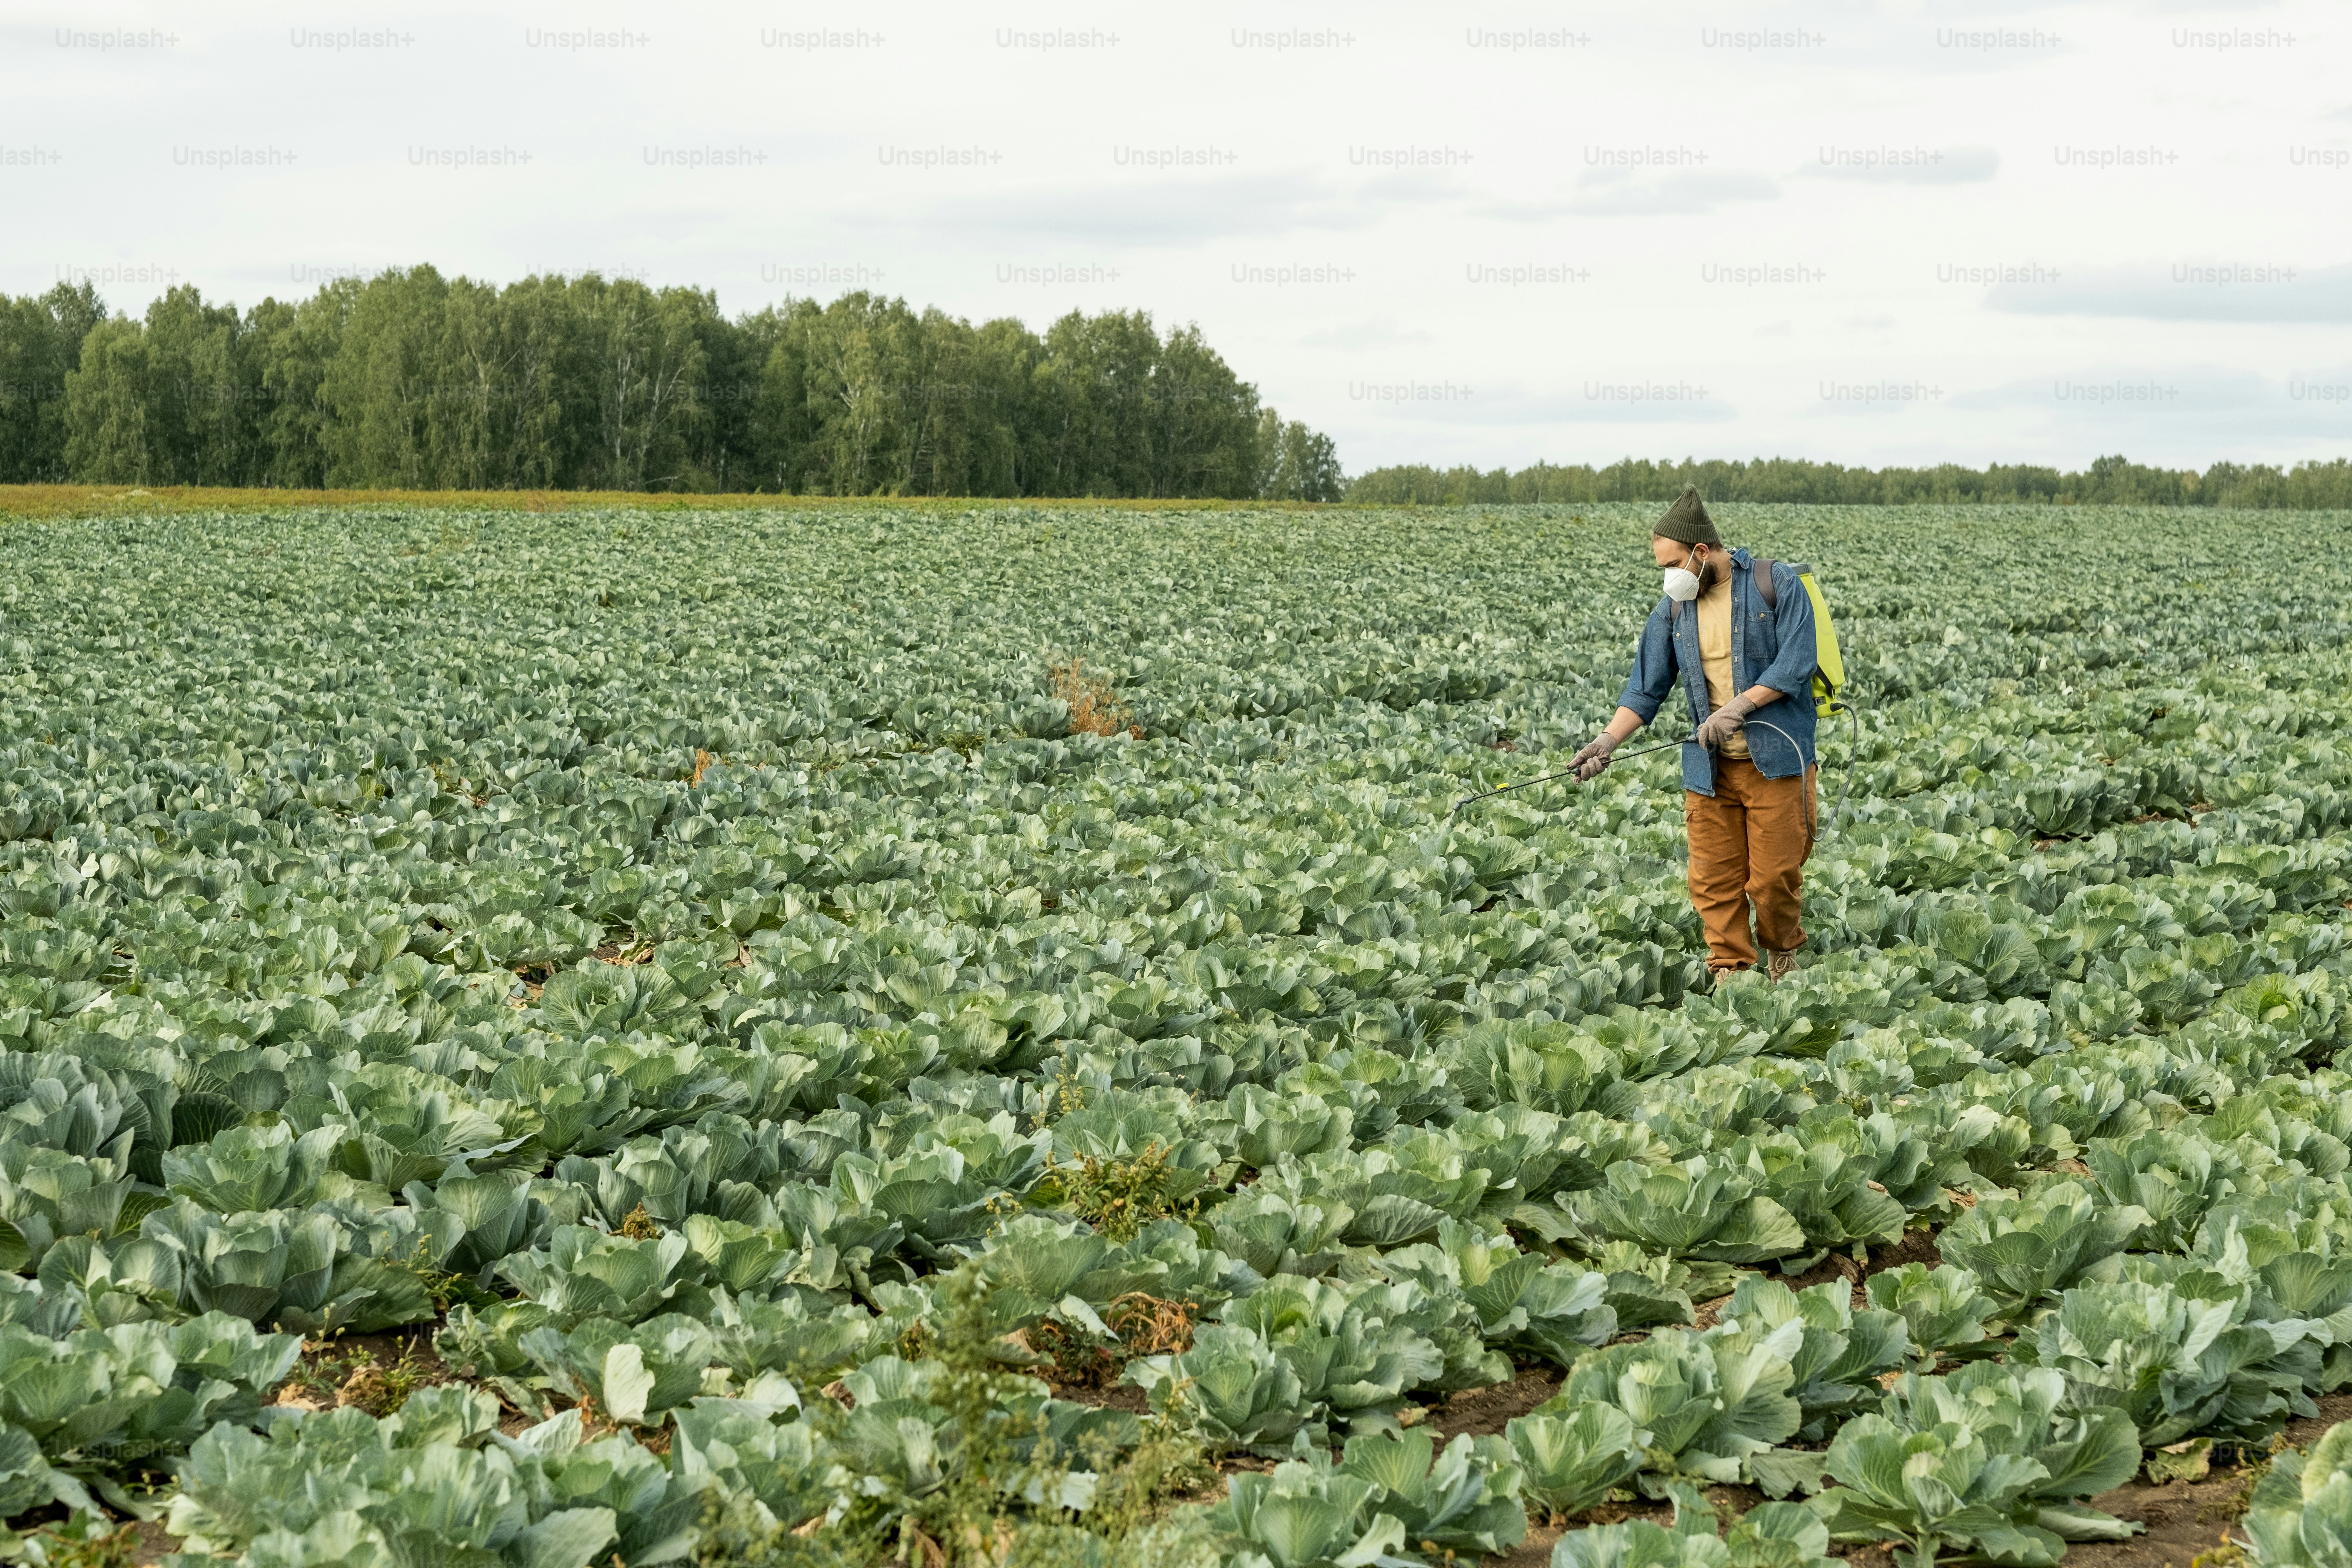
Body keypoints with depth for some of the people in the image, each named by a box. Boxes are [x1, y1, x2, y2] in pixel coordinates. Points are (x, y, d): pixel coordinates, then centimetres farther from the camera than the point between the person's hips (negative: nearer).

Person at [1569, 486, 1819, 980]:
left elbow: (1796, 662, -12)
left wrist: (1739, 707, -20)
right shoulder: (1673, 609, 10)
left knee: (1775, 875, -2)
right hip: (1710, 767, 4)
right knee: (1714, 880, 1)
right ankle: (1729, 975, 11)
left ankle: (1783, 954, 24)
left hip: (1775, 759, -4)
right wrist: (1608, 741, -6)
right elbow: (1646, 689, 8)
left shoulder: (1778, 584, -4)